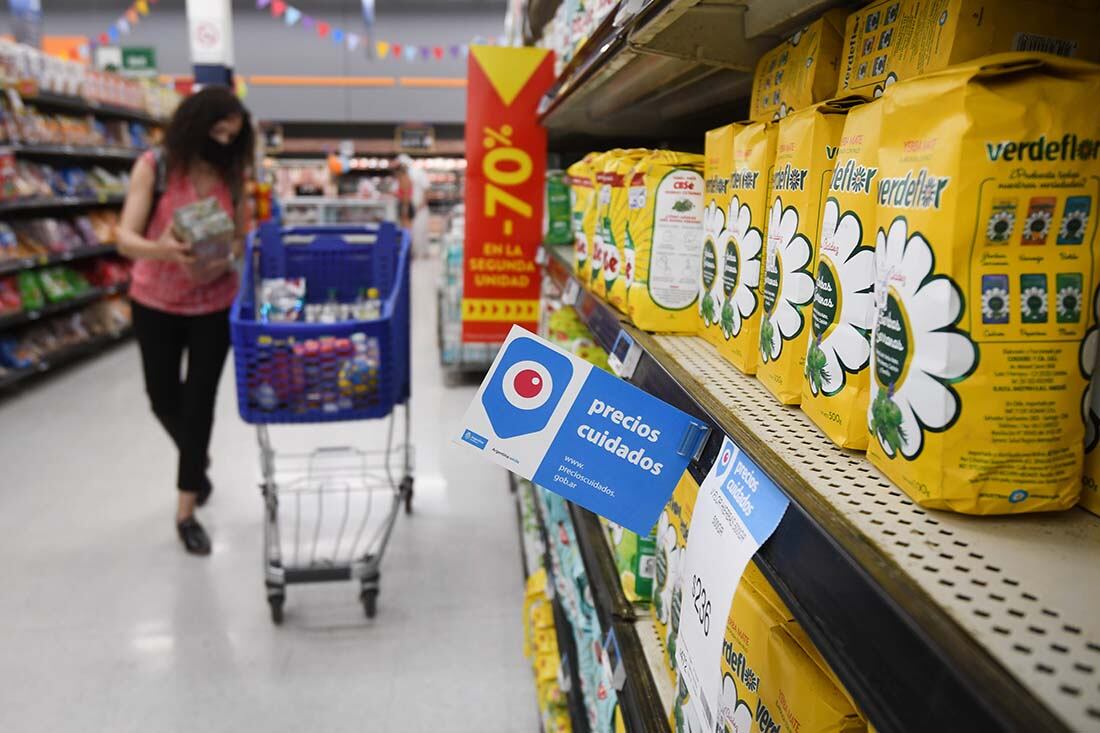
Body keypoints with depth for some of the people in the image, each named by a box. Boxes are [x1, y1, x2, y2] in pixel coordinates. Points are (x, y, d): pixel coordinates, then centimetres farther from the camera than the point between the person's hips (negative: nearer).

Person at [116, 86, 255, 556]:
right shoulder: (154, 166, -12)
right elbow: (125, 238, -19)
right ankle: (197, 461, 45)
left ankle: (186, 510, 11)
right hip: (155, 303, 0)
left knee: (199, 401, 0)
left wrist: (223, 260, -22)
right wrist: (161, 249, -41)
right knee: (163, 399, 13)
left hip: (214, 304, 1)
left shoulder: (232, 174, -4)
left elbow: (240, 239, 1)